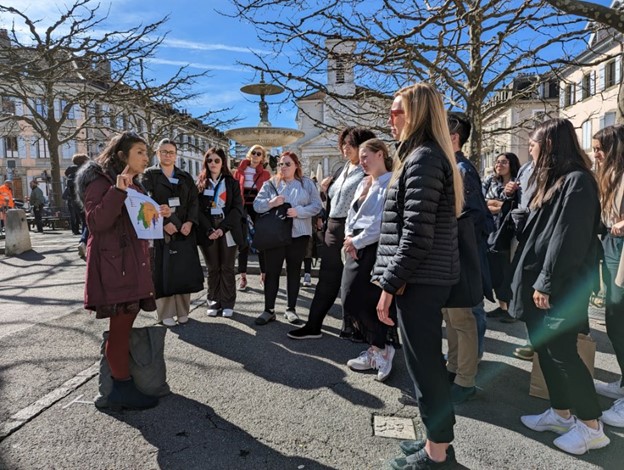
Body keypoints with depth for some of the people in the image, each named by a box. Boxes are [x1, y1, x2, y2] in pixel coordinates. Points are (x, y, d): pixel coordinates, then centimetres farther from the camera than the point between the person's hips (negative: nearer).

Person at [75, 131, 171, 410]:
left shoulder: (133, 183, 18)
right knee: (120, 327, -4)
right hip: (113, 264, -9)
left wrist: (156, 215, 9)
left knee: (126, 324, 13)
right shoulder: (100, 181, -10)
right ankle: (122, 389, 7)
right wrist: (118, 191, -30)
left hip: (134, 263, 9)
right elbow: (96, 222, -22)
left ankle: (122, 382, 24)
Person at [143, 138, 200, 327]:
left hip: (185, 230, 3)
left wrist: (189, 222, -10)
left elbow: (193, 201, 7)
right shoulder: (149, 175, 5)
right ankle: (165, 313, 6)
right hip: (160, 230, -3)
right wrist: (164, 223, -16)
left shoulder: (186, 177, 15)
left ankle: (182, 310, 12)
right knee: (164, 271, -1)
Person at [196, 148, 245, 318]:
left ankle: (228, 303, 11)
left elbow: (237, 208, -4)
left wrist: (223, 228, -15)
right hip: (208, 232, 1)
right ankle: (214, 302, 16)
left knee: (227, 268, 4)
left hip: (228, 231, -1)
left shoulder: (232, 182, 4)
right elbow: (198, 209, -1)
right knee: (213, 269, 8)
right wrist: (208, 230, -14)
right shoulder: (200, 183, 7)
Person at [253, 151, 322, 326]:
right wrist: (271, 203, -20)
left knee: (294, 271, 9)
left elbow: (316, 205, -3)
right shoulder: (270, 184, 6)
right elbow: (256, 205, 0)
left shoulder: (307, 183, 5)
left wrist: (298, 211, -18)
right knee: (272, 271, 2)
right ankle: (269, 310, 12)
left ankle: (291, 308, 20)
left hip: (298, 234, 0)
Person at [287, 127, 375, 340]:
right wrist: (326, 190, 6)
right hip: (333, 228, 7)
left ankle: (350, 327, 18)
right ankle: (313, 325, 16)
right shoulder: (341, 170, 18)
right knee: (327, 278, 10)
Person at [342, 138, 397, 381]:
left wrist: (357, 241, -13)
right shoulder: (363, 183, 17)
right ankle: (376, 348, 23)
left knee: (360, 300, -9)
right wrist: (348, 237, -1)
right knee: (350, 298, 6)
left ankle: (380, 348, 14)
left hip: (375, 248, -8)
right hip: (355, 247, 9)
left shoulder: (390, 183, -9)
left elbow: (383, 222, -18)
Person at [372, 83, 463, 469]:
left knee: (423, 364, 2)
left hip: (419, 279, -10)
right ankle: (439, 439, 33)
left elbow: (415, 234, -21)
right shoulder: (432, 155, 17)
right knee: (429, 360, 18)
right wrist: (392, 277, 20)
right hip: (430, 276, 10)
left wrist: (390, 283, -16)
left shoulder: (422, 159, -15)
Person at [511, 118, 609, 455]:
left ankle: (591, 426, 15)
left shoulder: (577, 181, -15)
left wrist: (547, 282, -19)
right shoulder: (555, 180, 14)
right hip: (541, 280, 9)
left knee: (561, 352, -1)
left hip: (560, 287, -9)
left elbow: (569, 239, -21)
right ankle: (561, 413, 28)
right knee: (545, 348, 14)